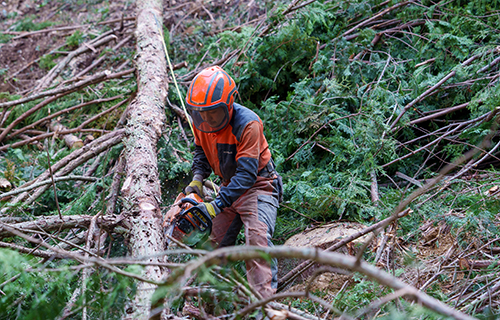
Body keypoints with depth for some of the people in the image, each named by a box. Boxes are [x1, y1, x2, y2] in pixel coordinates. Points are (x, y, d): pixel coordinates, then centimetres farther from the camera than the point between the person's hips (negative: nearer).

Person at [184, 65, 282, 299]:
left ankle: (264, 299, -28)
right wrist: (197, 178, -9)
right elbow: (201, 152, 11)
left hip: (257, 185, -7)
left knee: (257, 238, -26)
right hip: (230, 186, 7)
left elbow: (246, 173, -33)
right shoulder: (201, 121, -9)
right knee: (217, 241, 9)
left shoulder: (247, 124, -31)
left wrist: (217, 205, -37)